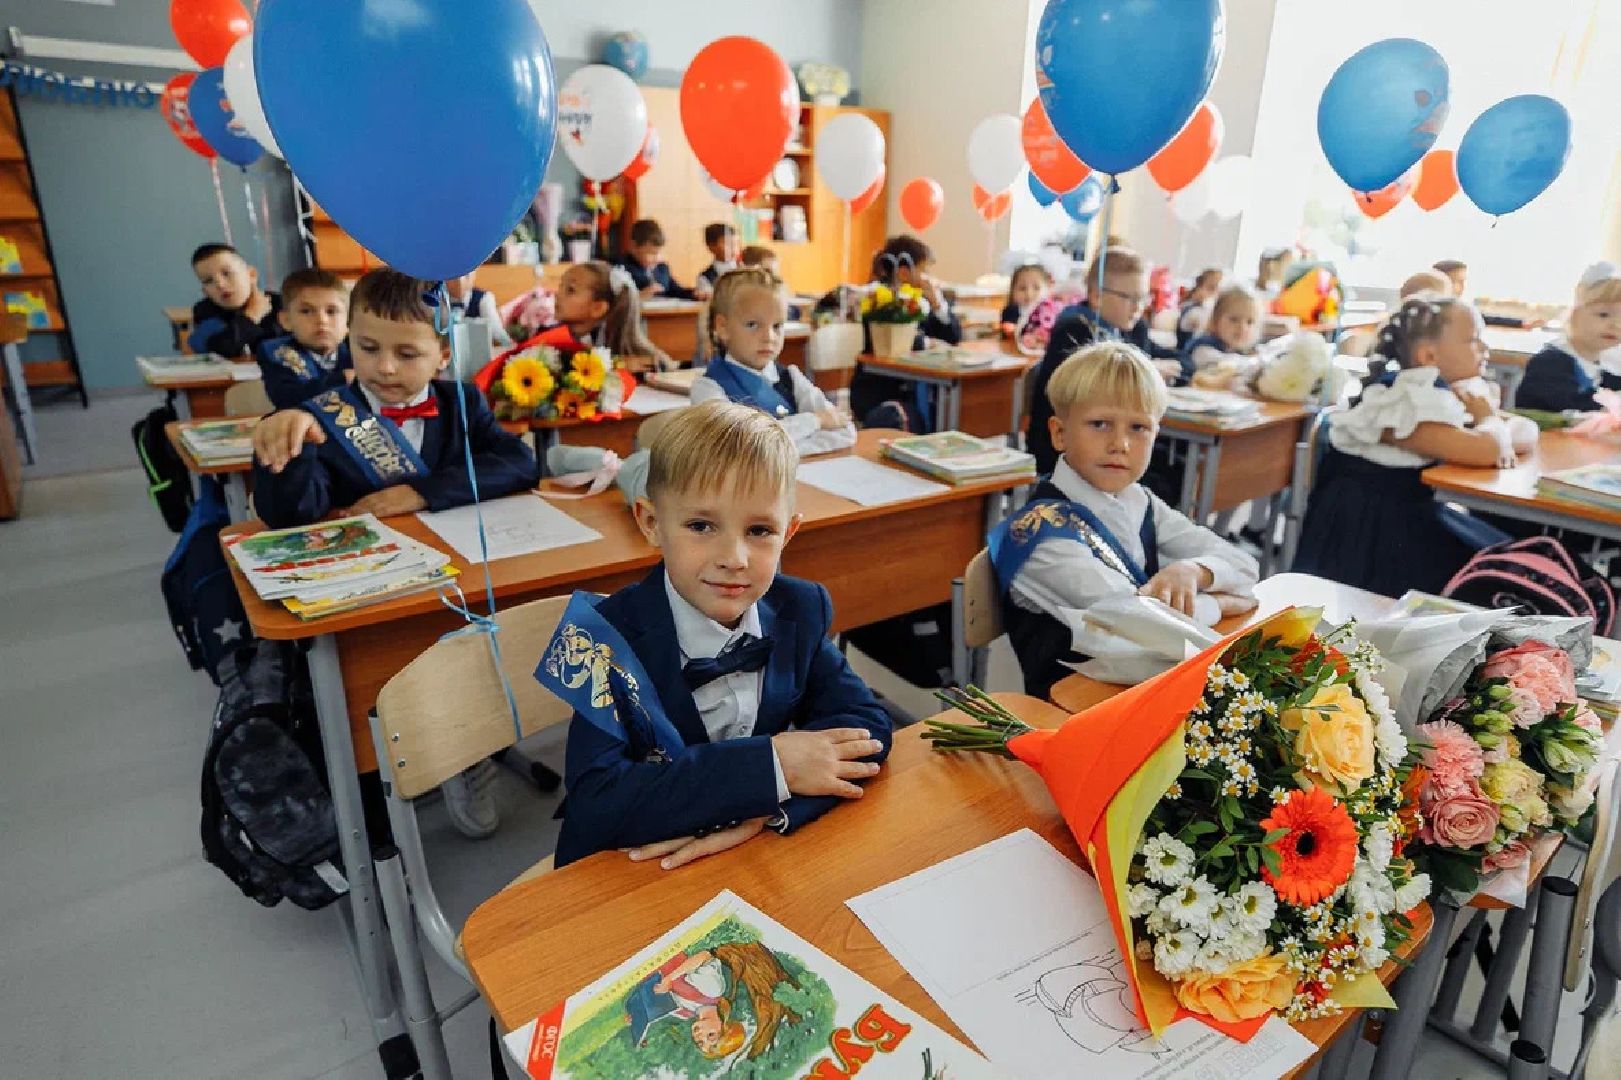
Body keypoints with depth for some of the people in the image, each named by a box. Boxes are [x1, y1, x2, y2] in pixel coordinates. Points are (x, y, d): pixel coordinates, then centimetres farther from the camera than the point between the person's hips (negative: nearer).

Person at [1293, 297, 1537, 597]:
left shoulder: (1454, 392, 6)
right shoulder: (1401, 403, -23)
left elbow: (1527, 430, 10)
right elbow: (1485, 451, -32)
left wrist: (1500, 436, -13)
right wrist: (1490, 421, -9)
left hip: (1413, 516, 8)